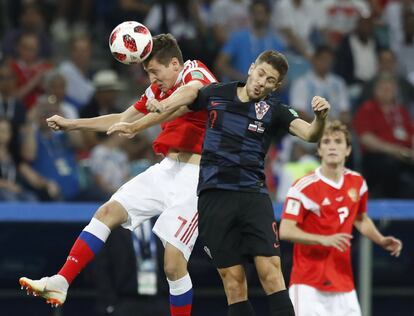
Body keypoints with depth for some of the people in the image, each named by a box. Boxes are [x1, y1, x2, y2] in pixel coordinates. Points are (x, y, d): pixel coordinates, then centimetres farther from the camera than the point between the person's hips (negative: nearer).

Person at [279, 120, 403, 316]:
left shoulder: (357, 183, 8)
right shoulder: (304, 187, -12)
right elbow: (285, 231, -18)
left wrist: (381, 241, 10)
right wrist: (325, 240, -28)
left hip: (343, 282, 6)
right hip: (309, 283, -6)